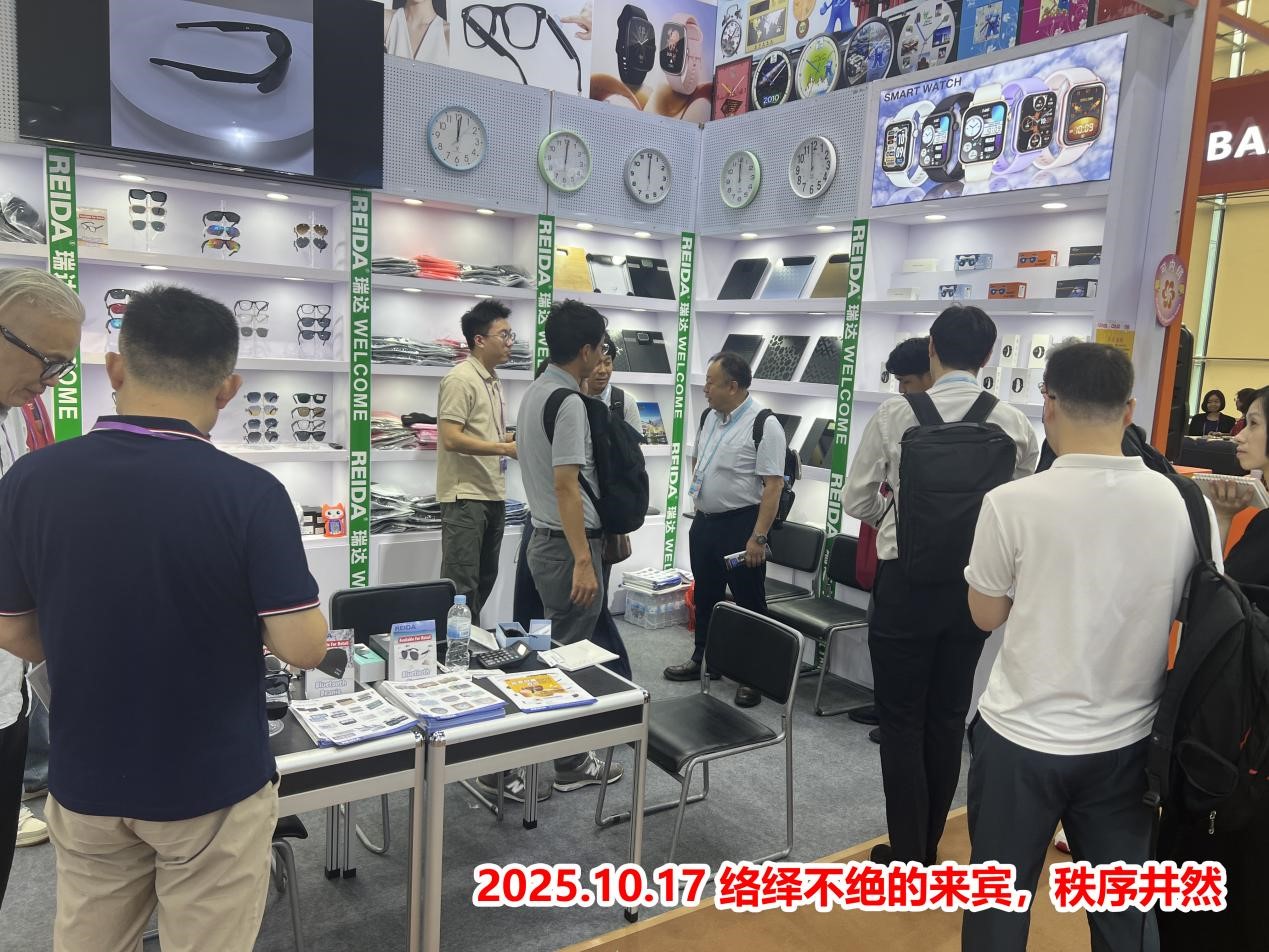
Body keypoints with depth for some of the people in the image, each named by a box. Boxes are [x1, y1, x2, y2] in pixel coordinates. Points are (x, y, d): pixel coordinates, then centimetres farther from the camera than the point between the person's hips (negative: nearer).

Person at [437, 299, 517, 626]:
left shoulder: (494, 381, 16)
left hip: (494, 495, 9)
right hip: (465, 496, -9)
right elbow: (451, 439, -20)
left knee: (484, 581, 15)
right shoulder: (460, 379, -12)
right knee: (461, 586, -4)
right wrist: (506, 448, -19)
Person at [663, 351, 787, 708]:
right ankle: (704, 659, 36)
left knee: (749, 603, 4)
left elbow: (773, 485, -19)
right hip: (704, 521, 8)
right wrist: (697, 502, 15)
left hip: (741, 525, -8)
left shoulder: (764, 424, -16)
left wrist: (758, 537, -22)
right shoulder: (710, 417, 7)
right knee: (705, 596, 19)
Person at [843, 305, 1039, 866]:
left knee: (901, 718, 8)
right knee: (948, 716, 16)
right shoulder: (1016, 426, -4)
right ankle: (928, 845, 29)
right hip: (974, 583, 4)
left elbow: (857, 500, -3)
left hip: (907, 581, -3)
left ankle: (907, 856, 16)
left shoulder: (895, 416, -11)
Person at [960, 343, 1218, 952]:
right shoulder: (1185, 505, -7)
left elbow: (986, 616, -4)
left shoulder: (1013, 503, -19)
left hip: (1022, 737, -3)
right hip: (1126, 741, 4)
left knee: (999, 902, 15)